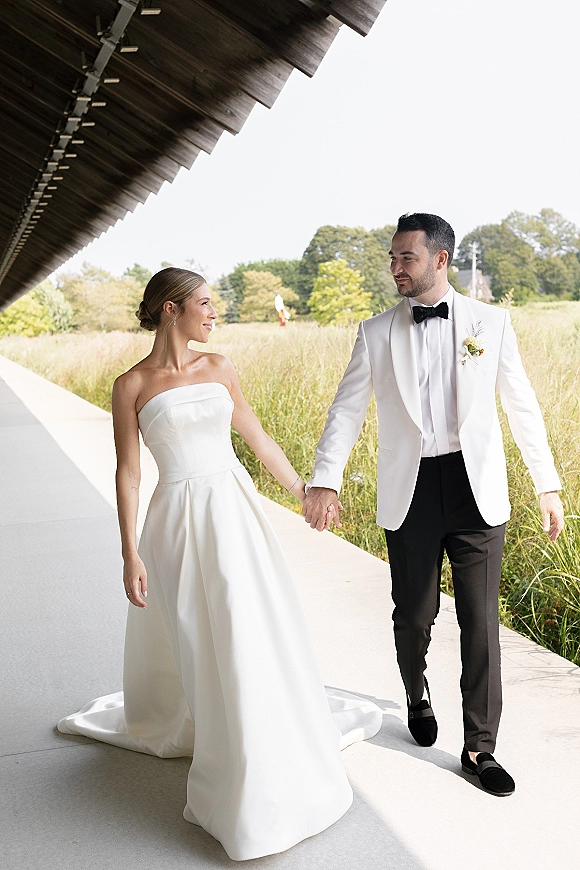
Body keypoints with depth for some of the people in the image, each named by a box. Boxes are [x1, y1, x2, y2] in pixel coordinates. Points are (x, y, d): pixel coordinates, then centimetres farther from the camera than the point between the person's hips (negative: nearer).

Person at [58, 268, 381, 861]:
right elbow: (128, 473, -5)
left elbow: (258, 438, 14)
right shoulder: (131, 385, -5)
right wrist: (131, 554, -10)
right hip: (180, 522, -4)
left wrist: (303, 491, 18)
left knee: (260, 633, 8)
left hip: (236, 511, 4)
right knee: (201, 646, 4)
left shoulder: (218, 368, 7)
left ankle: (271, 772, 30)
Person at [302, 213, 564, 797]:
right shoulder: (376, 333, 4)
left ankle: (480, 747, 16)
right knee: (414, 613, 10)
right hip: (409, 491, 1)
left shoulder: (490, 322, 3)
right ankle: (417, 695, 42)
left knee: (480, 621, 2)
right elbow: (346, 410, 1)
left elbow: (521, 406, 5)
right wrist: (325, 480, -11)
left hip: (476, 488, 0)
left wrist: (547, 485, 4)